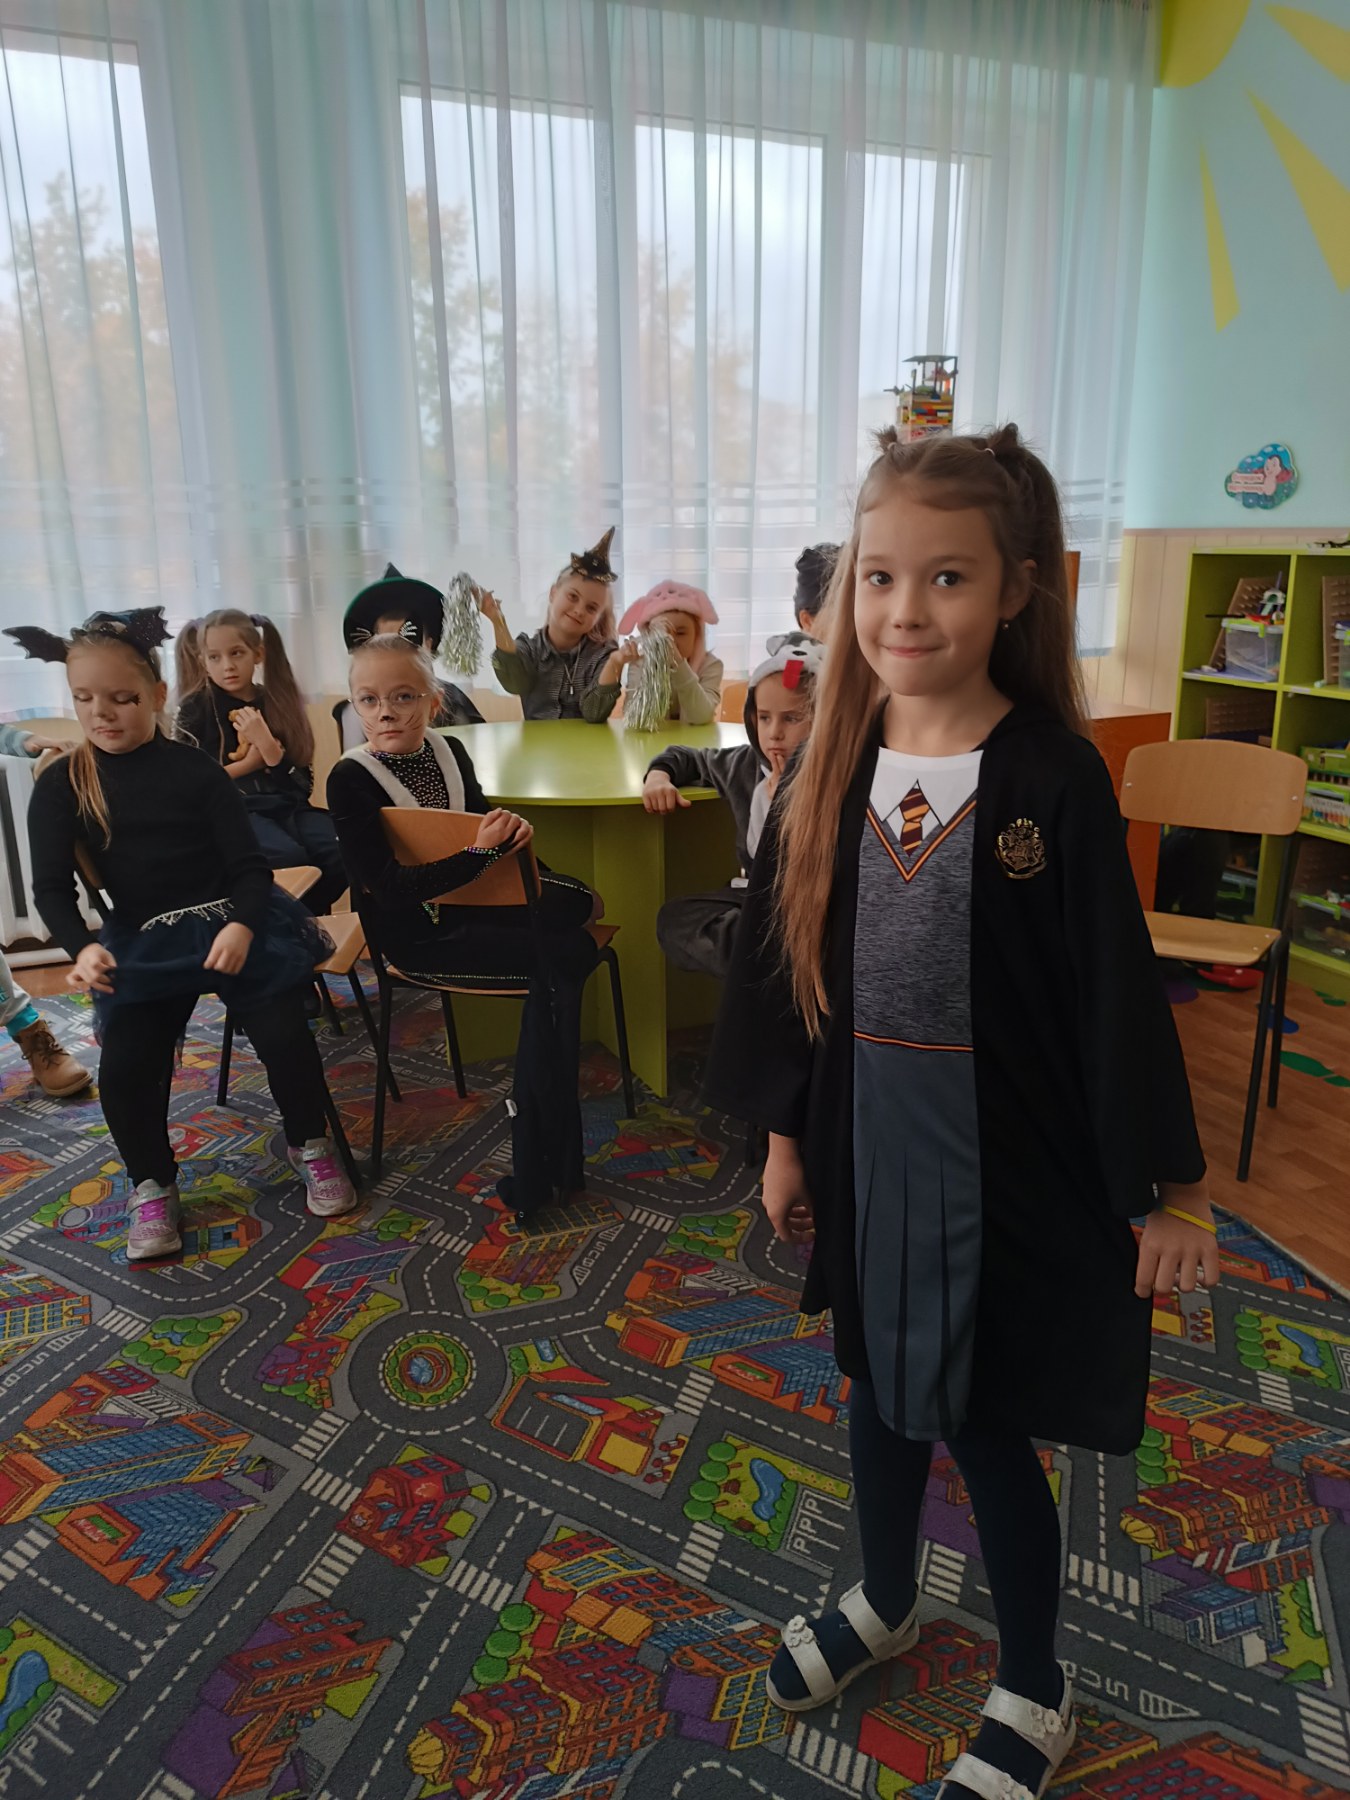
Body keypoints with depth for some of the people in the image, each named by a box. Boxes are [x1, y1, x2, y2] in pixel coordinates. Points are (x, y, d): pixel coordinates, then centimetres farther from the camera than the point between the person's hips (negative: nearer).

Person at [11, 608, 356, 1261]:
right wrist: (82, 947, -25)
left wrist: (241, 927, -25)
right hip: (141, 941, 1)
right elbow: (51, 885, -4)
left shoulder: (195, 770, -2)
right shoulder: (61, 785, 2)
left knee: (282, 1031, -19)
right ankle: (153, 1186, 7)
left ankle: (309, 1145, 10)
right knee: (124, 1064, -19)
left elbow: (247, 863, -4)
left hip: (234, 920, -1)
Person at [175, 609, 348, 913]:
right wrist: (249, 764, -4)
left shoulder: (277, 702, 12)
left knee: (340, 853, -25)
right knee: (292, 858, -33)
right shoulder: (195, 709, 5)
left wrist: (267, 746, -12)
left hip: (288, 805, 4)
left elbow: (302, 782, 5)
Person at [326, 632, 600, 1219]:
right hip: (418, 933, -7)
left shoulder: (448, 751, 3)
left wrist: (507, 828, -5)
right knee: (564, 959, -22)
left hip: (472, 899, 7)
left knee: (574, 902, -15)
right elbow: (390, 888, -25)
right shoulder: (350, 781, -17)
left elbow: (477, 815, 18)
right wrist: (479, 851, -33)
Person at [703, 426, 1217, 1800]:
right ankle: (883, 1601, 52)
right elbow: (781, 963, 3)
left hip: (1006, 1166, -4)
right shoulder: (833, 773, -4)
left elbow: (1119, 990, -11)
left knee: (988, 1425, 12)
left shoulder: (1051, 779, -15)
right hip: (866, 1153, 4)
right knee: (880, 1385, 23)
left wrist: (1168, 1187, -6)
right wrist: (782, 1137, 7)